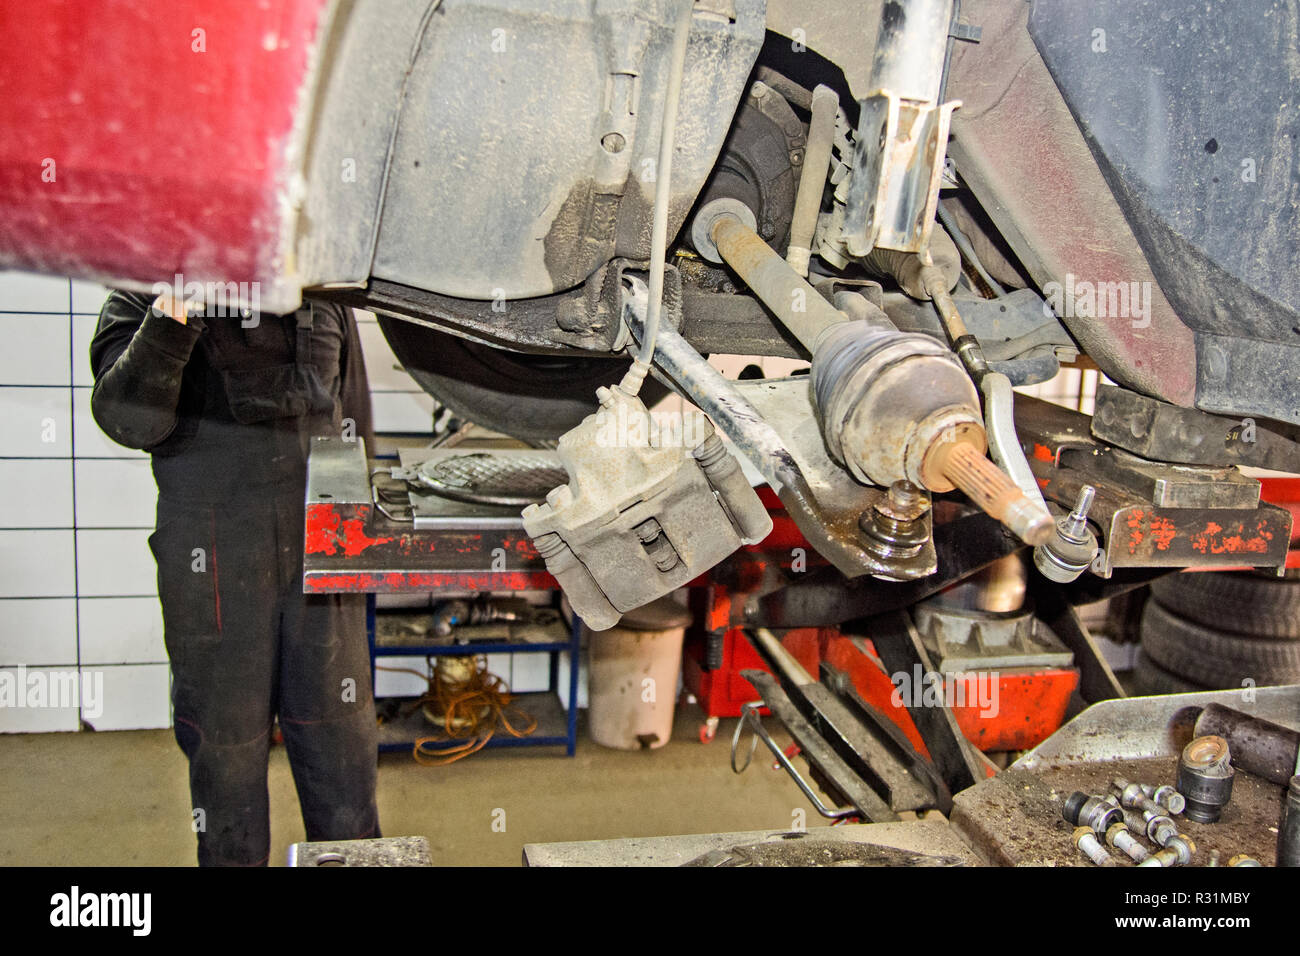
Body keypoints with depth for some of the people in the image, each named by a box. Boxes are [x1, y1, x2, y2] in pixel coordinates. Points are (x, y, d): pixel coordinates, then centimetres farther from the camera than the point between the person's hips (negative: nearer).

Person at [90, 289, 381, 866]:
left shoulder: (324, 297, 11)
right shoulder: (143, 295, 2)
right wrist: (167, 329, -29)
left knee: (340, 732, 9)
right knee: (225, 734, 9)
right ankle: (230, 854, 29)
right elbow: (126, 419, -13)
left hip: (322, 543, 3)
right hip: (213, 558, -2)